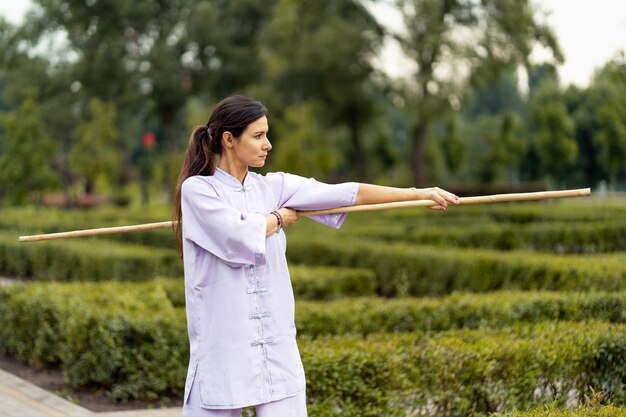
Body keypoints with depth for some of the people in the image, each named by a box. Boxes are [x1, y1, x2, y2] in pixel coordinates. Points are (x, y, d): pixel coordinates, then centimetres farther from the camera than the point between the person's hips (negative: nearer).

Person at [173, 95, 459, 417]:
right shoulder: (196, 189, -6)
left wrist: (419, 193, -4)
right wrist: (278, 218, 0)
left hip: (277, 346, 5)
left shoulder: (274, 187, 8)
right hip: (222, 345, -4)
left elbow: (345, 194, 2)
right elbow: (239, 239, -20)